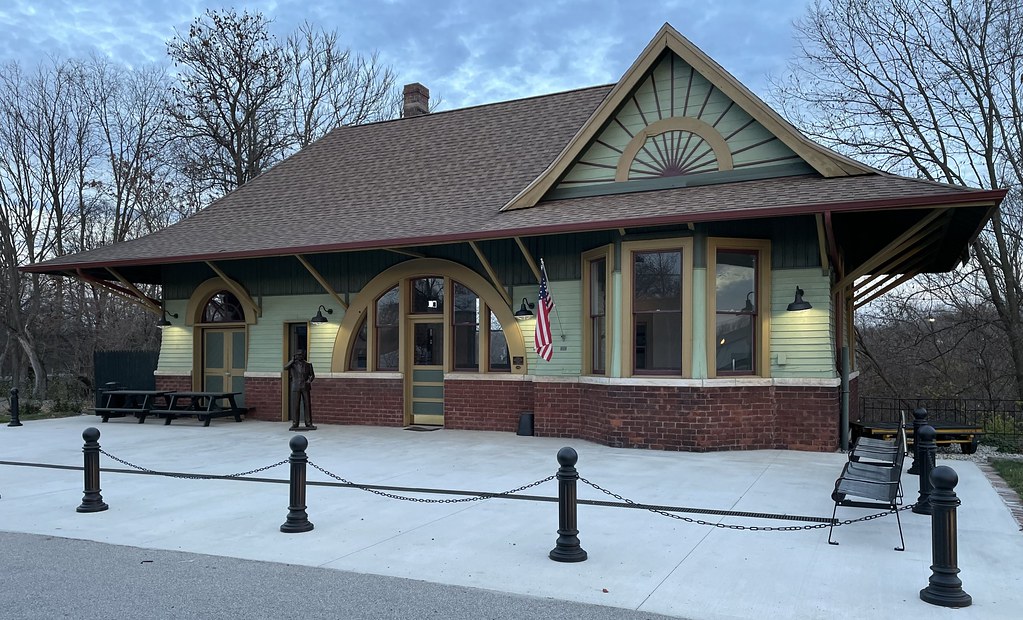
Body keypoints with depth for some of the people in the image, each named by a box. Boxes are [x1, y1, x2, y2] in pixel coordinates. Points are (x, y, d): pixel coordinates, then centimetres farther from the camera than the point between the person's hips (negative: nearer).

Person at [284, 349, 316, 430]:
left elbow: (312, 375, 12)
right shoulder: (293, 364, 4)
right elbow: (285, 368, -15)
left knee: (308, 405, 0)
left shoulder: (308, 365, 6)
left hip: (305, 387, 1)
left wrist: (309, 380, -8)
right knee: (295, 406, -2)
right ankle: (295, 423, 4)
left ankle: (308, 423, 6)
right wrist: (293, 360, -11)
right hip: (296, 388, -1)